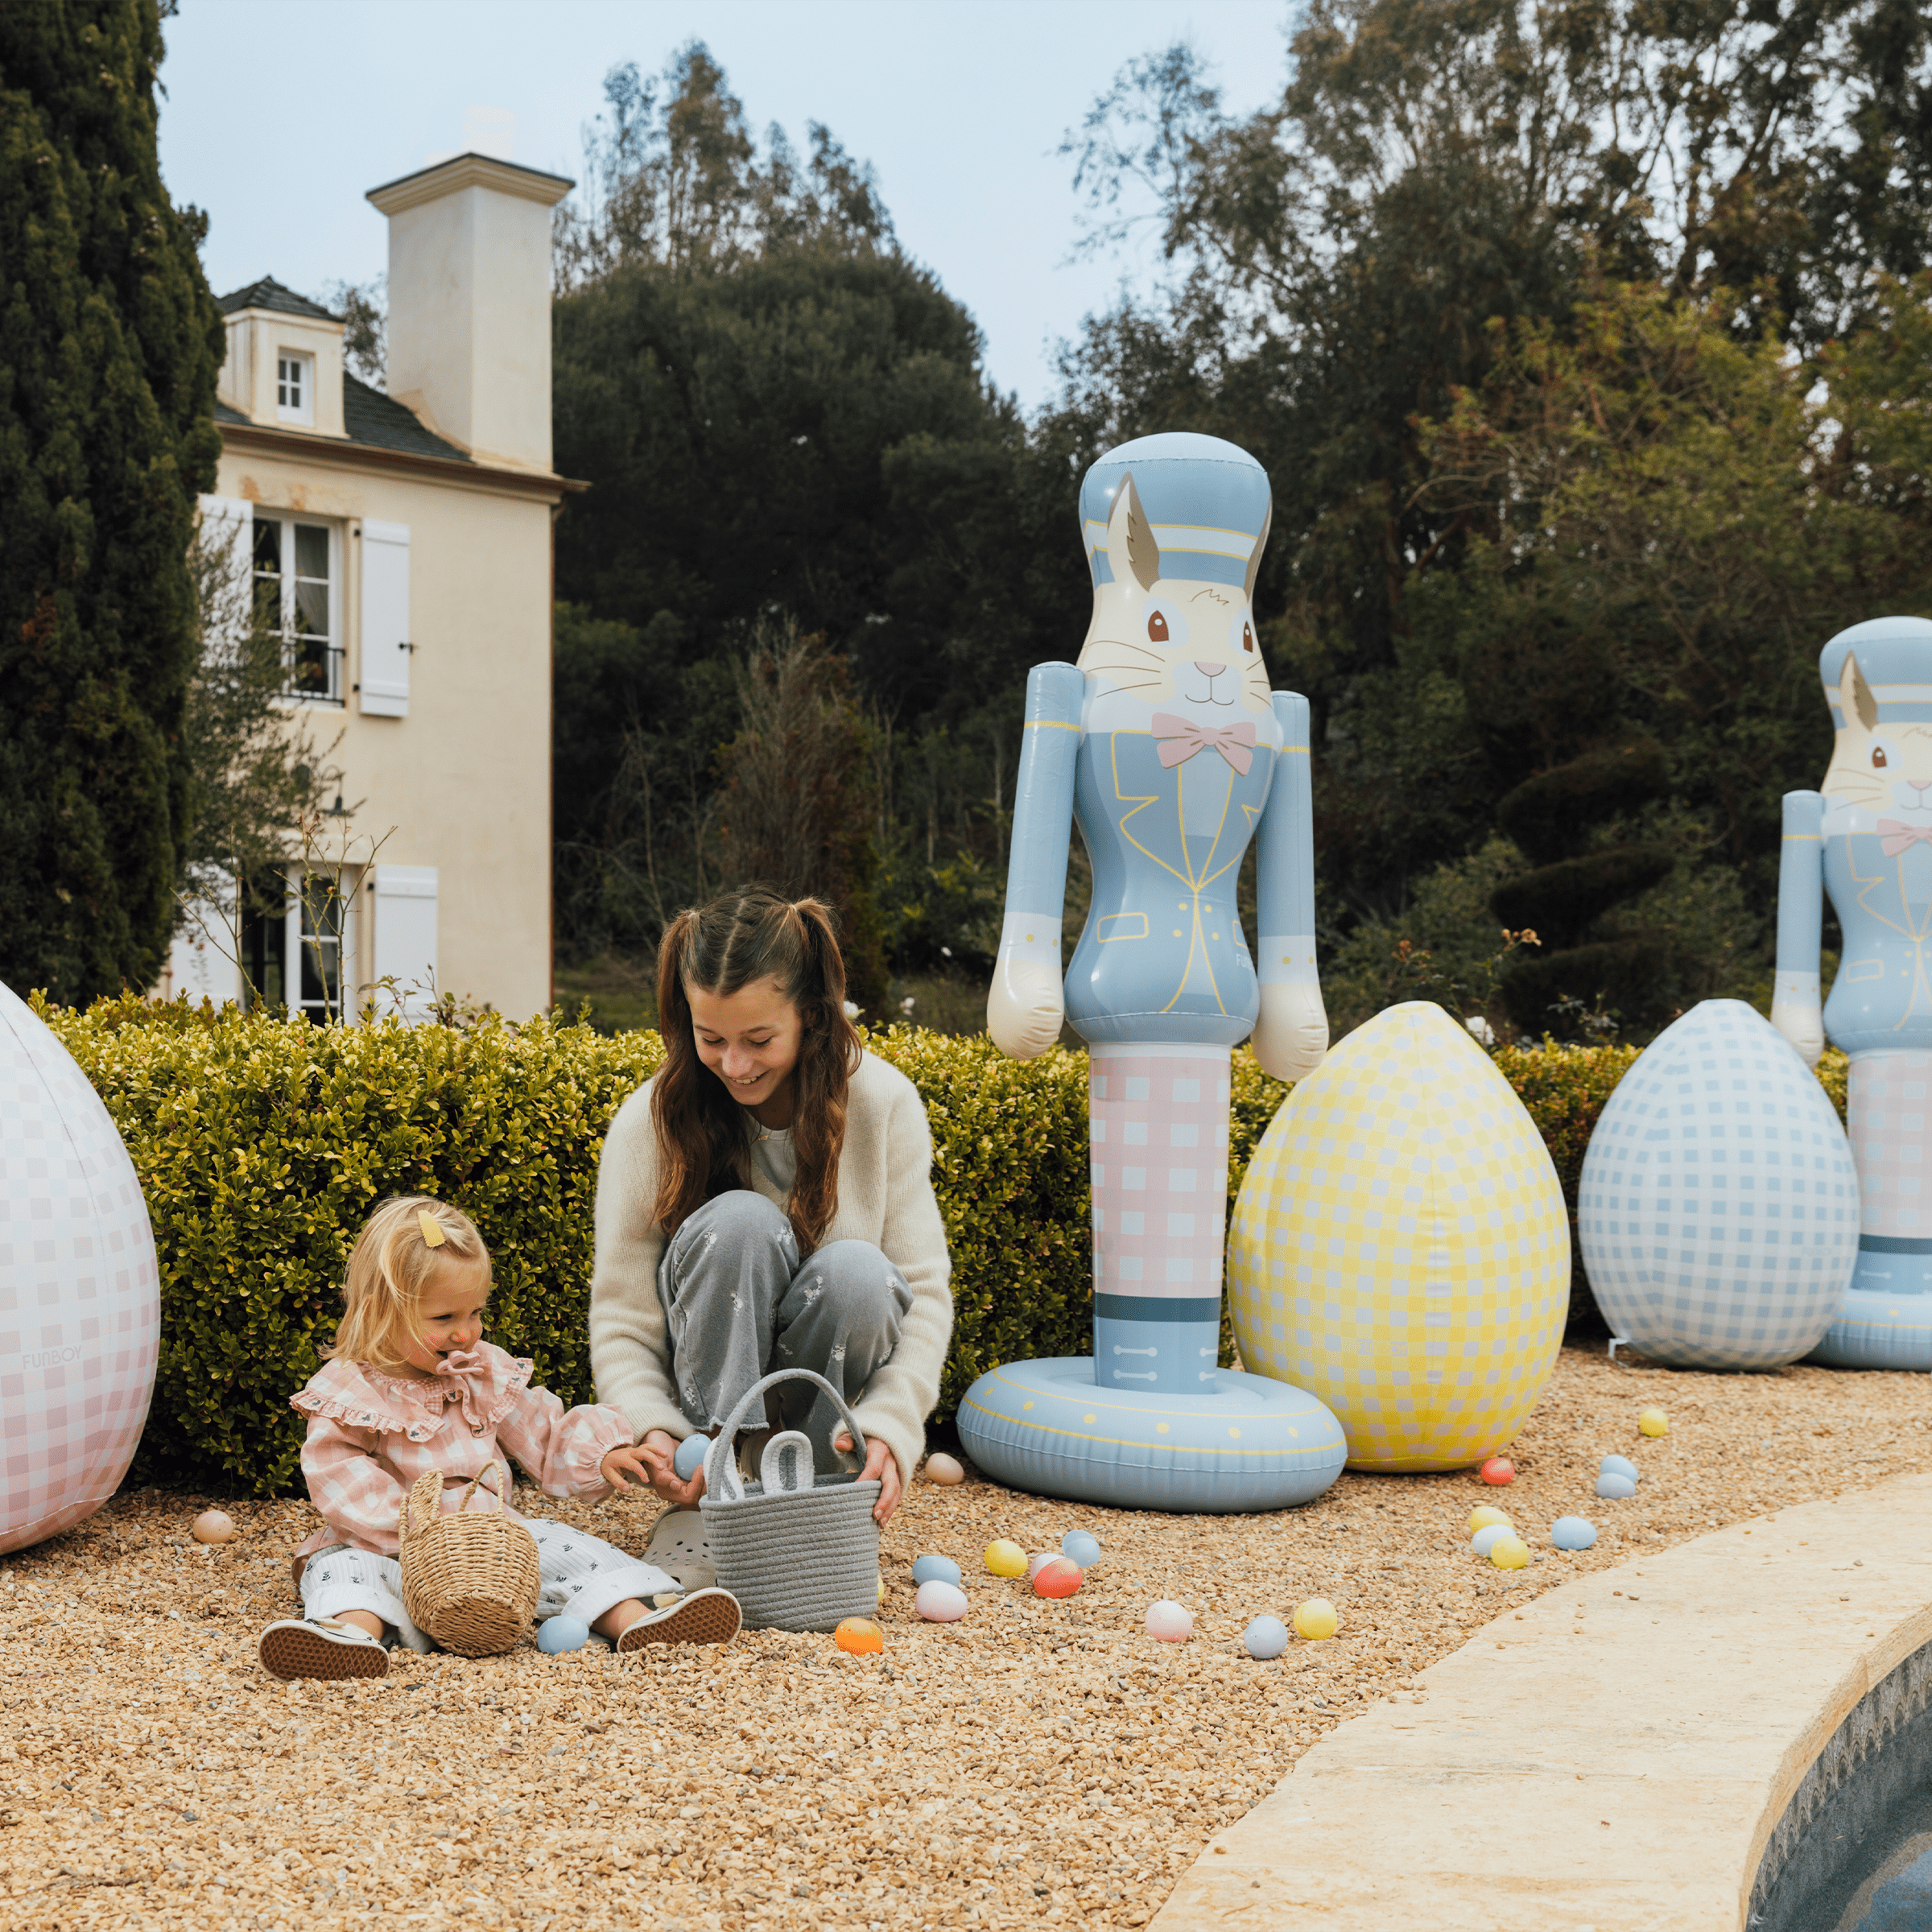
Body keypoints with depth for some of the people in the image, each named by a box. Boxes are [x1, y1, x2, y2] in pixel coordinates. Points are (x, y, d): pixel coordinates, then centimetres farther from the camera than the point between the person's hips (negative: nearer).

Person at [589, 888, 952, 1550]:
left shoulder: (882, 1102, -11)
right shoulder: (651, 1121, -12)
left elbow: (923, 1287, -13)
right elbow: (620, 1319, -12)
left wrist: (890, 1421, -30)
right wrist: (653, 1431, -32)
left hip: (827, 1377, 1)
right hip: (711, 1389, -1)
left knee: (857, 1271, -32)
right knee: (740, 1220, -29)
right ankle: (710, 1494, -22)